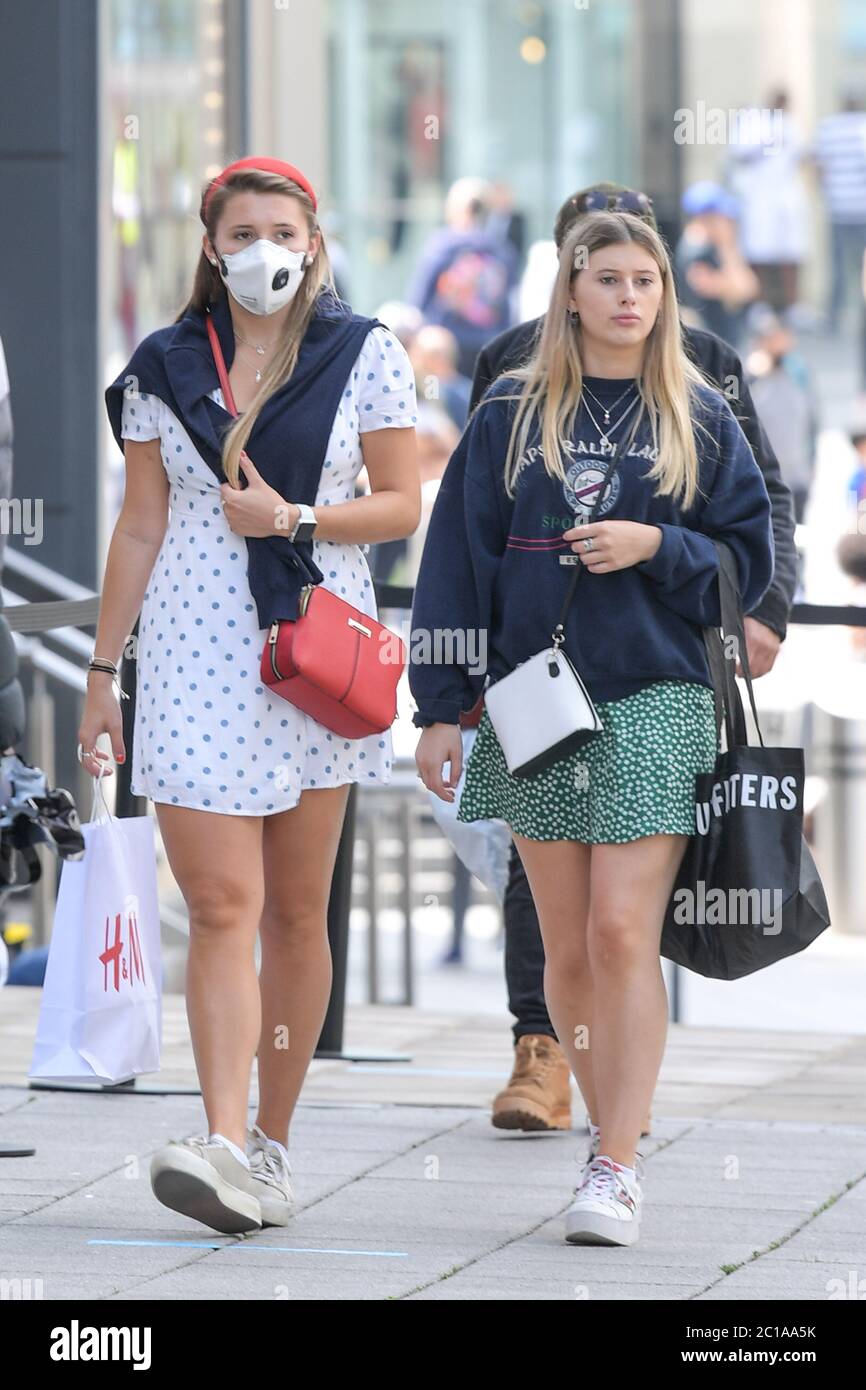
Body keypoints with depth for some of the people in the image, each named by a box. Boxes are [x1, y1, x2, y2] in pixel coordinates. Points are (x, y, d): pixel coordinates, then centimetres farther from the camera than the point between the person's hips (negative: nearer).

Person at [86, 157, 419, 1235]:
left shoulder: (364, 356, 5)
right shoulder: (164, 367, 9)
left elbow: (402, 503, 5)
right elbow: (140, 525, 11)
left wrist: (292, 517, -11)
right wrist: (101, 670, 9)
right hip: (196, 655, 0)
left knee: (295, 911, 5)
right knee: (221, 905, -11)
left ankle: (271, 1145, 15)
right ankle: (225, 1146, -21)